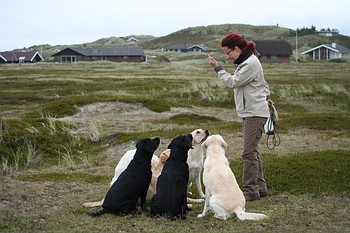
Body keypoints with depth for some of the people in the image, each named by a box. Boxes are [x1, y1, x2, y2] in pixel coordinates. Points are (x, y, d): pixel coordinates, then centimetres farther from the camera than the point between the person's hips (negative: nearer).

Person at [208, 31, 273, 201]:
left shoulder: (250, 63, -16)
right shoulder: (245, 61, 16)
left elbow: (232, 82, -15)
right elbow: (263, 83, 26)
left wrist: (217, 68, -7)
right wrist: (266, 96, 24)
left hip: (255, 114, -11)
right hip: (250, 112, 11)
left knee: (249, 152, -11)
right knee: (252, 152, 13)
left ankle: (250, 190, -8)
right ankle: (260, 187, 19)